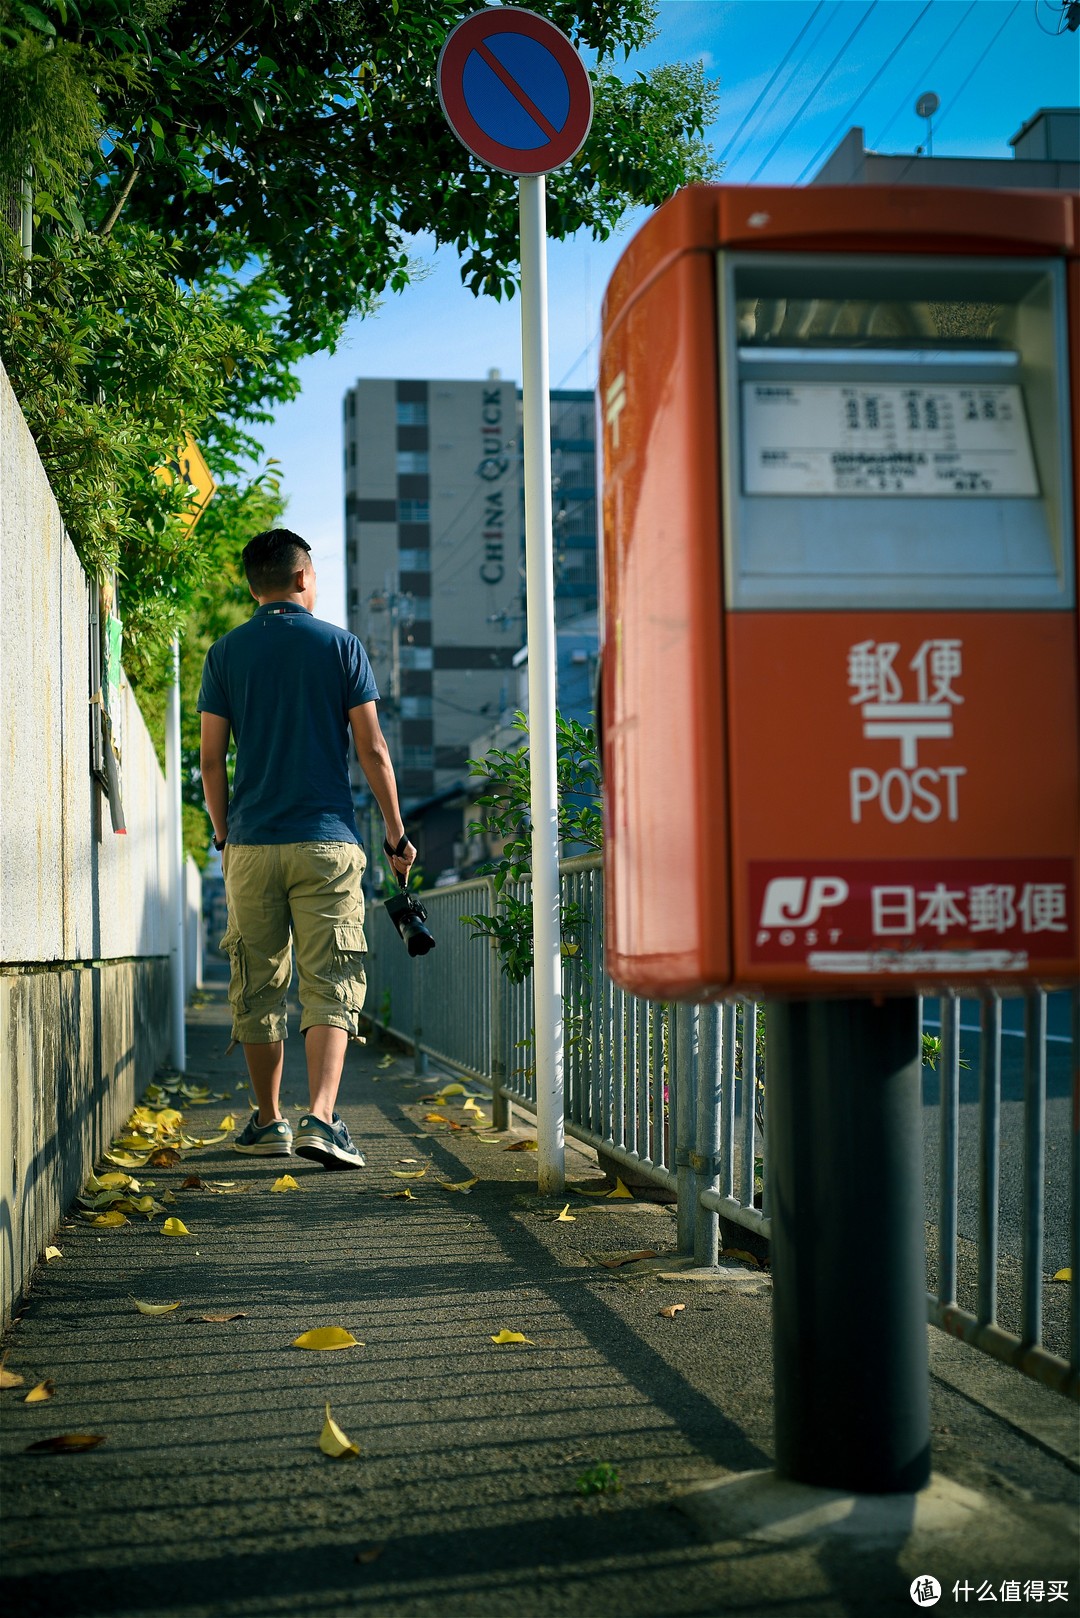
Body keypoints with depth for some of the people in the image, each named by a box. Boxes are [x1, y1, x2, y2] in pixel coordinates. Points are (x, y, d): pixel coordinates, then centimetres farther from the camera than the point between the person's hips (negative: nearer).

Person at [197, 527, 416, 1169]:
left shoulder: (226, 653, 6)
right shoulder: (341, 645, 1)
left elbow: (212, 758, 4)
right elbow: (373, 749, -1)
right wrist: (397, 833, 7)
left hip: (251, 844, 2)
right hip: (327, 840, -2)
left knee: (259, 988, 12)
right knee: (332, 985, -3)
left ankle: (269, 1122, 20)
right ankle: (320, 1119, -17)